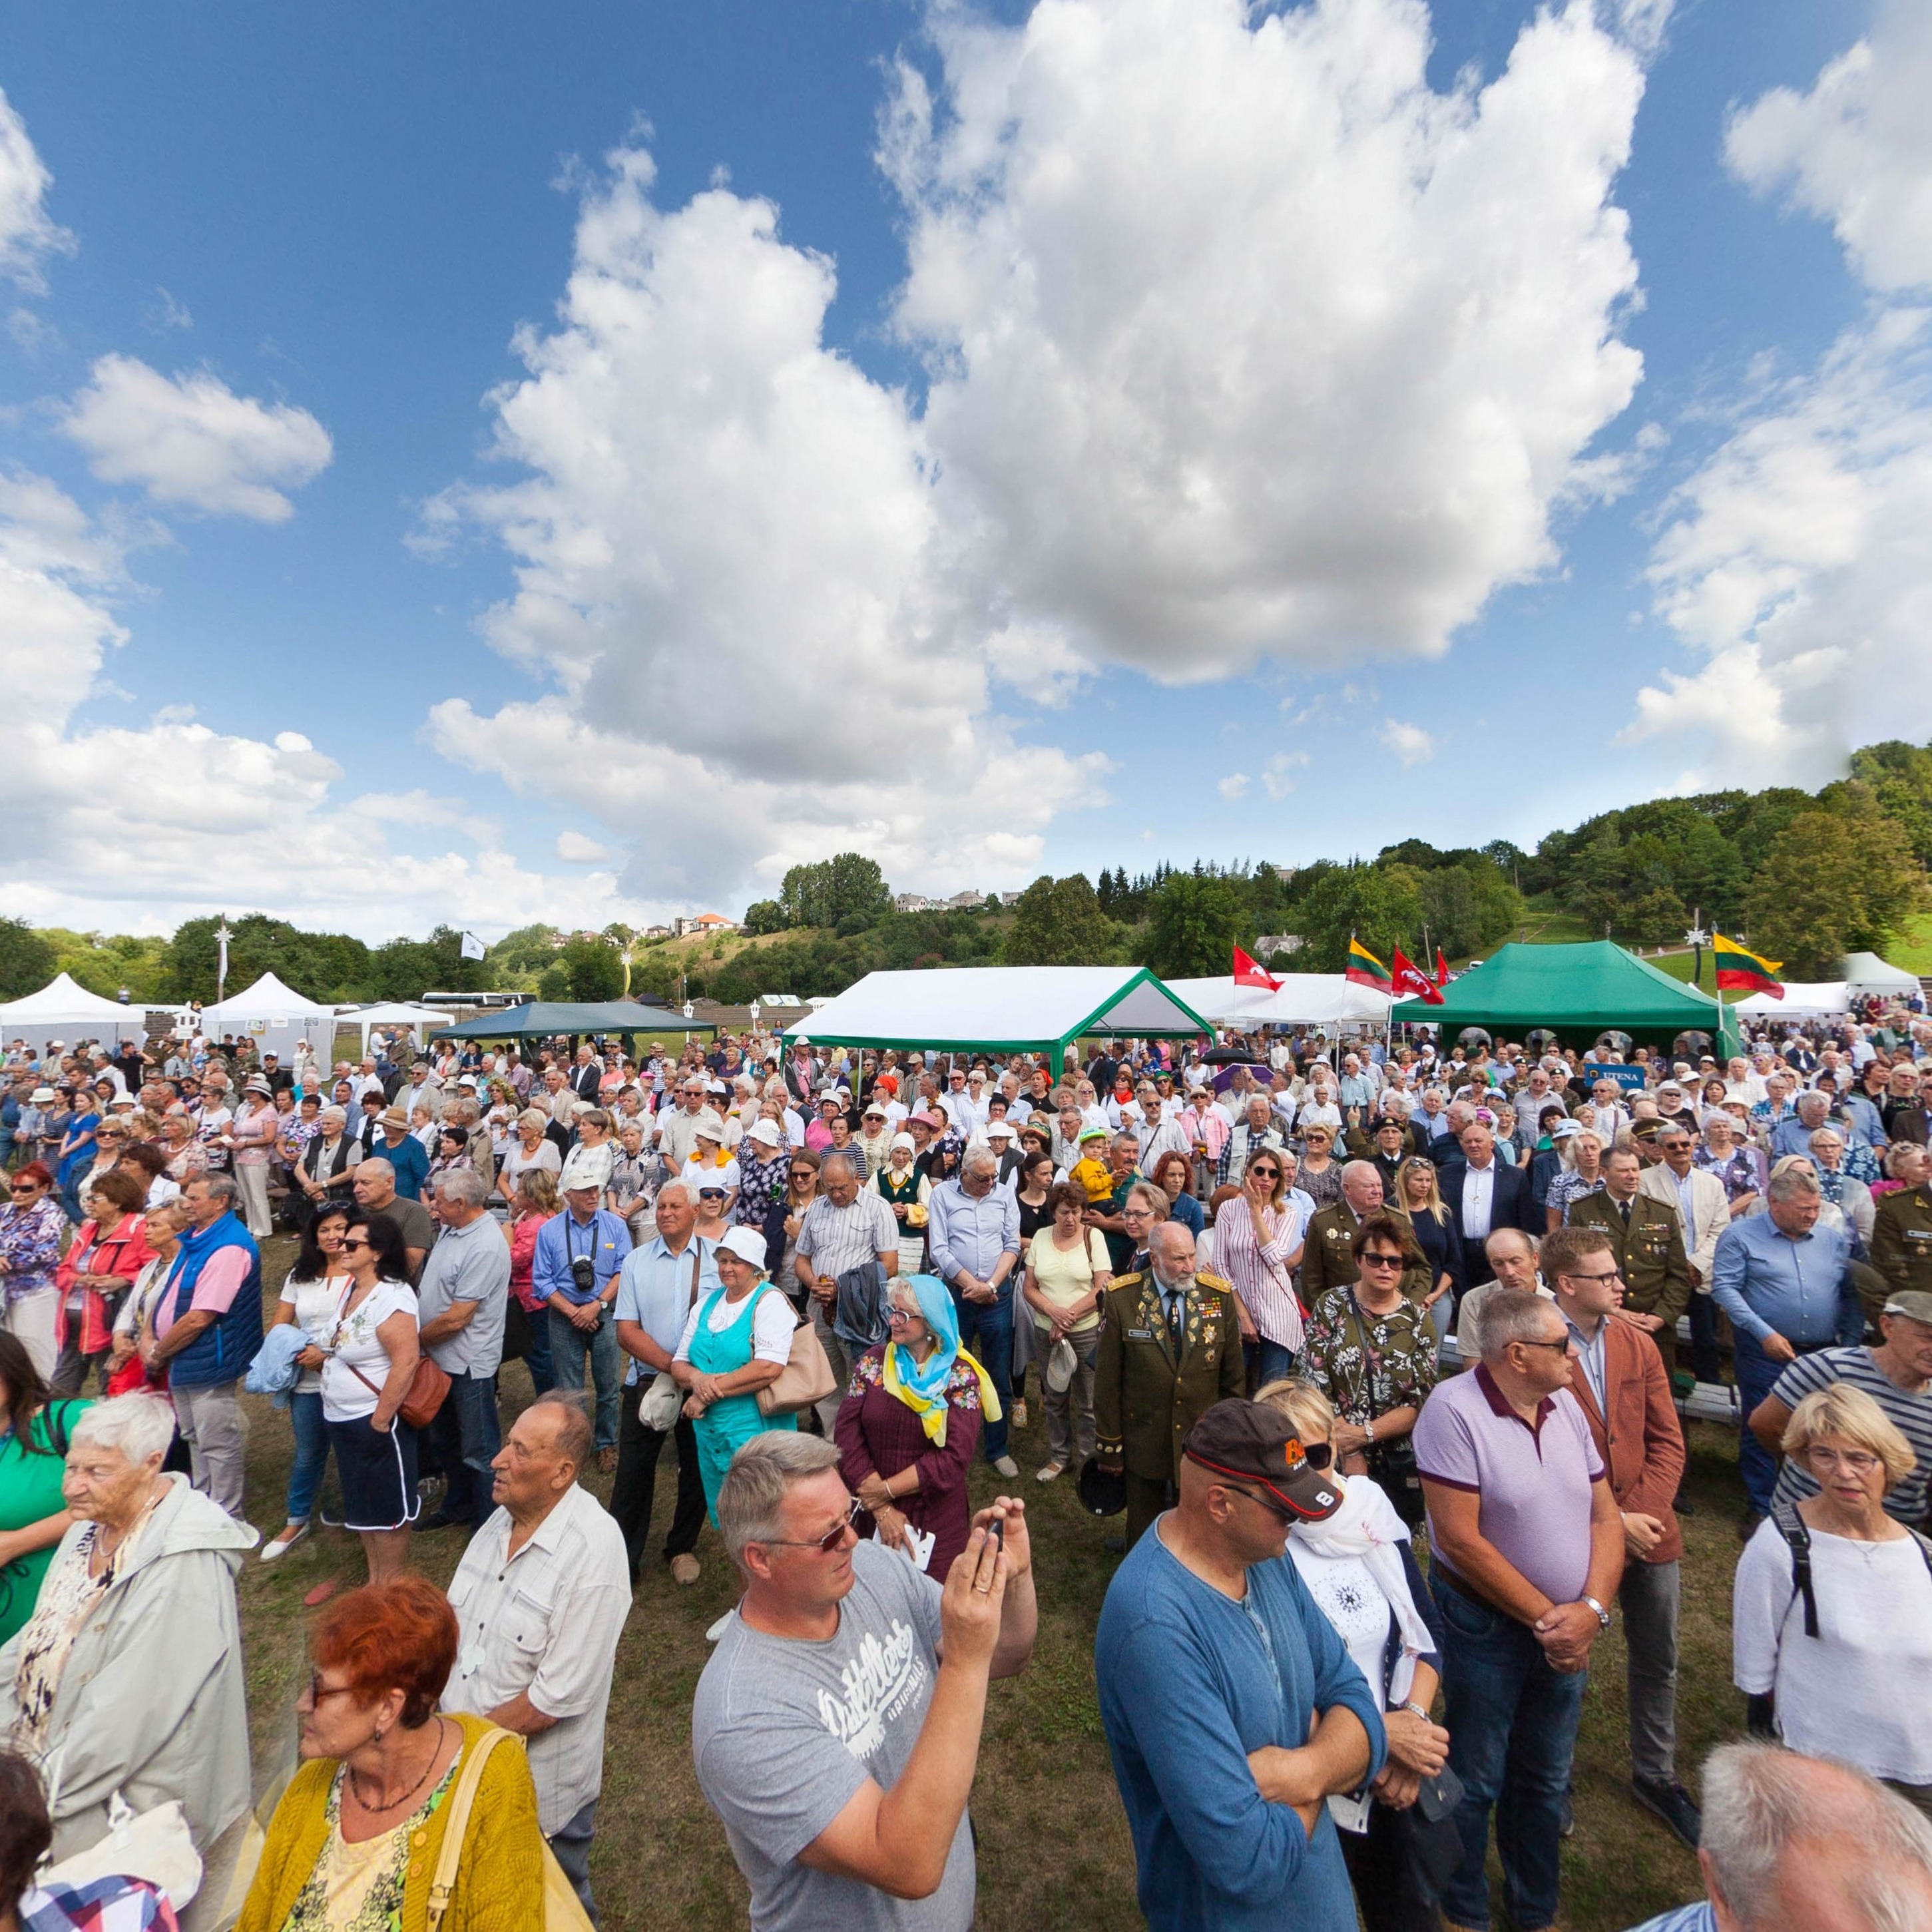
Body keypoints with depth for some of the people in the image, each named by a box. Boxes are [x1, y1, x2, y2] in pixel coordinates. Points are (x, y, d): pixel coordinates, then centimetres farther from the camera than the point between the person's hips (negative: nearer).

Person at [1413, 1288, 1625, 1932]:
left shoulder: (1565, 1405, -4)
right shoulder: (1453, 1409, -25)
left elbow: (1605, 1515, 0)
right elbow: (1460, 1539, -23)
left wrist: (1589, 1609, -13)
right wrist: (1544, 1618, -16)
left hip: (1568, 1632, 6)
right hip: (1485, 1628, -5)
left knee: (1544, 1782, 23)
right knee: (1475, 1785, 13)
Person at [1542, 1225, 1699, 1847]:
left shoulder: (1639, 1345, 0)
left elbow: (1668, 1441, 2)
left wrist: (1644, 1512, -11)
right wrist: (1610, 1522, -16)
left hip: (1650, 1532, 5)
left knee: (1658, 1664, 19)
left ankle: (1656, 1776, 43)